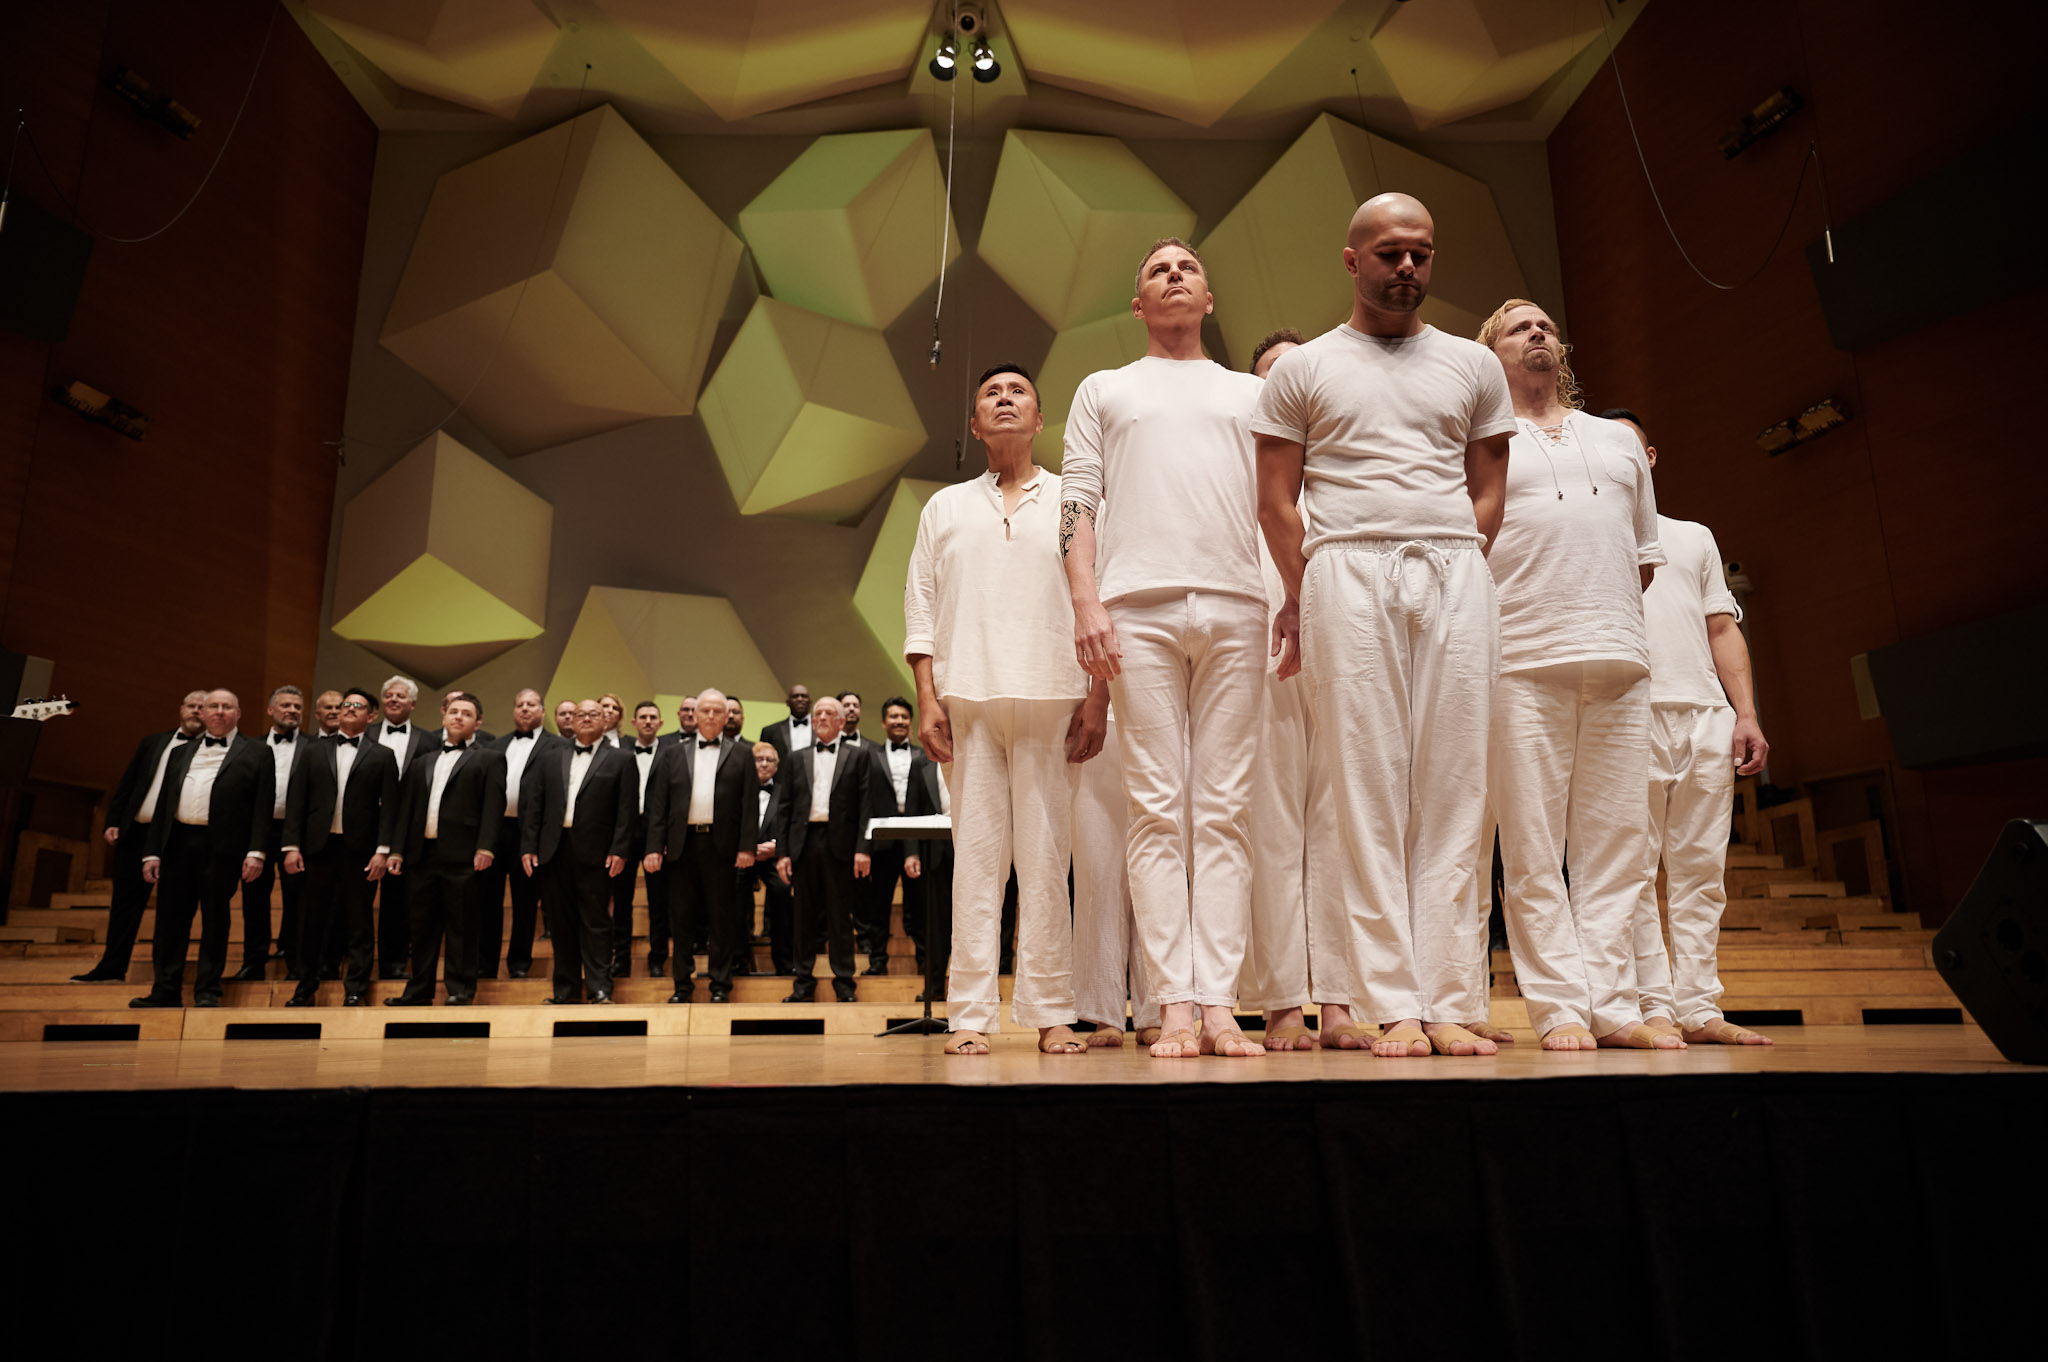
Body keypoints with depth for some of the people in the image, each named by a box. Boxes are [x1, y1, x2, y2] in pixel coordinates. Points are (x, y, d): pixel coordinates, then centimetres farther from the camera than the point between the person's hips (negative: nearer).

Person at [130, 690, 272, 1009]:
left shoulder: (256, 754, 6)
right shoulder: (181, 753, 20)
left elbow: (262, 806, -2)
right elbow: (163, 803, 17)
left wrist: (256, 852, -11)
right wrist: (152, 851, 9)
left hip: (221, 847, -4)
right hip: (178, 842, 4)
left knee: (215, 921, 1)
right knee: (171, 920, 5)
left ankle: (208, 992, 8)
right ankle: (165, 991, 12)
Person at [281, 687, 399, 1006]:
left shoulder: (382, 757, 6)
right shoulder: (314, 752, 13)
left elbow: (389, 806, 0)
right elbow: (296, 800, 8)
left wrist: (383, 851, -9)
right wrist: (292, 846, -2)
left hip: (360, 849, -2)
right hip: (318, 846, 2)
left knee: (359, 922, 2)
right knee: (311, 919, 7)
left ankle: (355, 991, 9)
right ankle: (307, 986, 20)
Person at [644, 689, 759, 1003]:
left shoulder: (741, 754, 8)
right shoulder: (674, 753, 13)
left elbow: (750, 804, 1)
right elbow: (658, 803, 8)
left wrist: (747, 847, -8)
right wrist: (654, 847, -1)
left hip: (722, 846, -2)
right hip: (682, 844, 2)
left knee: (722, 918, 3)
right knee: (680, 918, 6)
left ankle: (720, 985, 13)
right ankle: (683, 983, 17)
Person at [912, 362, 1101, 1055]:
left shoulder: (1074, 502, 14)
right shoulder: (944, 508, 19)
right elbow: (920, 606, 12)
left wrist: (1098, 699, -3)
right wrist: (927, 699, 0)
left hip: (1052, 699, -1)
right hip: (968, 697, 1)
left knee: (1046, 855, -2)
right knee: (974, 854, -1)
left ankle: (1052, 1012, 4)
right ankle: (970, 1012, 3)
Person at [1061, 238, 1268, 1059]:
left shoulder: (1250, 393, 25)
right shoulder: (1103, 390, 22)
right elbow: (1077, 503, 10)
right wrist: (1085, 603, -5)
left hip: (1236, 607, 1)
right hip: (1138, 606, -1)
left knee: (1224, 810, -4)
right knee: (1157, 809, -6)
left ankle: (1219, 1004, -3)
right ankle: (1175, 1007, -4)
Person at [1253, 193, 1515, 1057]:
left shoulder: (1474, 366, 19)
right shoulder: (1302, 369, 12)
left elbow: (1488, 492, 18)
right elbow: (1275, 501, 7)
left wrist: (1454, 569, 4)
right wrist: (1307, 599, 2)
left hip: (1455, 575, 3)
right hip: (1347, 572, -2)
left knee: (1453, 790, -2)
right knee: (1364, 789, -6)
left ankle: (1450, 1002, 3)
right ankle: (1392, 1003, -1)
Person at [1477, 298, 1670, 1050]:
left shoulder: (1620, 440, 25)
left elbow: (1646, 553, 26)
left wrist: (1605, 615, 14)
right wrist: (1518, 615, -2)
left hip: (1620, 662, 4)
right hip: (1522, 663, -4)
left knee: (1615, 842, 1)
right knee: (1533, 848, -5)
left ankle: (1612, 1004, 6)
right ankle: (1560, 1008, -1)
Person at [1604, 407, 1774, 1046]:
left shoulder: (1695, 537, 25)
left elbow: (1724, 630, 18)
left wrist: (1747, 716, 7)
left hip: (1707, 715, 4)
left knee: (1701, 870, 1)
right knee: (1634, 871, -7)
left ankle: (1699, 1007, 3)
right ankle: (1653, 1008, -6)